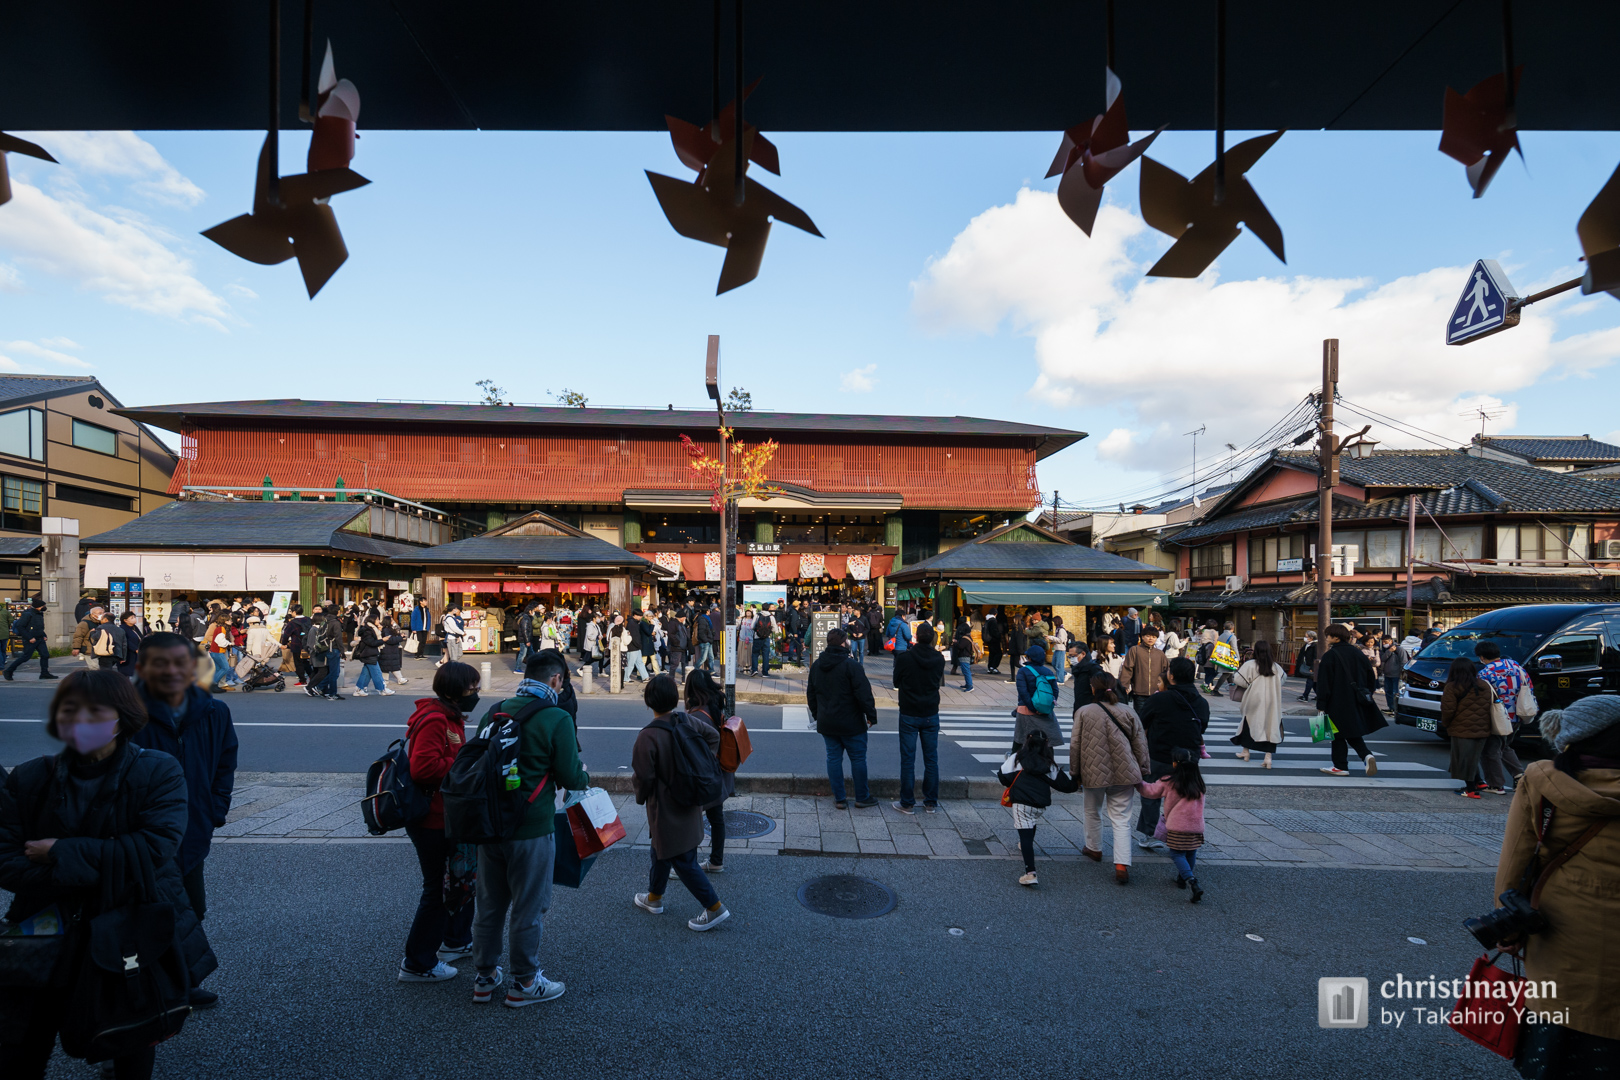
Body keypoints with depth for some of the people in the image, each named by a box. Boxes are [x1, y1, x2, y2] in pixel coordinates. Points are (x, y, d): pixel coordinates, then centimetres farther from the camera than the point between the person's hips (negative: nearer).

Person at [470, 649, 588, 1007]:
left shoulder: (494, 712, 5)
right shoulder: (557, 718, -15)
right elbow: (571, 777, -14)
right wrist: (584, 780, 8)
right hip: (531, 829, -6)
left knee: (488, 905, 20)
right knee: (528, 908, 10)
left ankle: (484, 978, 34)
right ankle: (524, 983, 24)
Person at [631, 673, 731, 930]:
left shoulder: (648, 736, -27)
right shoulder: (687, 722, -7)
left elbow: (644, 776, -22)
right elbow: (714, 737, 8)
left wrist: (641, 798, 0)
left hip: (665, 809, -8)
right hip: (688, 804, 8)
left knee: (683, 861, 3)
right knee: (661, 851, 26)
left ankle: (715, 908, 8)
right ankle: (654, 898, 44)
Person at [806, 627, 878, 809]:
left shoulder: (816, 666, 5)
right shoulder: (851, 666, -17)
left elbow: (810, 694, 15)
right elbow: (864, 695, -17)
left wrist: (816, 715, 26)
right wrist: (871, 716, -6)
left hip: (826, 724, 6)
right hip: (851, 724, -5)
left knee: (833, 758, 11)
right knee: (858, 758, 7)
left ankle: (839, 798, 16)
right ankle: (862, 797, 16)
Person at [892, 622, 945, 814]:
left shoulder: (904, 658, -15)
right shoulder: (939, 659, -6)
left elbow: (896, 683, -1)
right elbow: (939, 679, 9)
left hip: (909, 715, -2)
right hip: (931, 715, 3)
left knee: (908, 760, 5)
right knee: (931, 759, 12)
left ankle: (907, 803, 11)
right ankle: (931, 802, 19)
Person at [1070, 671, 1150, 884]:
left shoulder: (1083, 712, -5)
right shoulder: (1128, 712, 0)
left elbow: (1075, 745, -1)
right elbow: (1140, 744, 4)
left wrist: (1075, 772, 10)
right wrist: (1143, 771, 15)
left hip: (1094, 773, -1)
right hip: (1123, 773, 1)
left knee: (1093, 812, 21)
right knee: (1121, 819, 4)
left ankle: (1094, 849, 39)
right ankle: (1122, 865, -4)